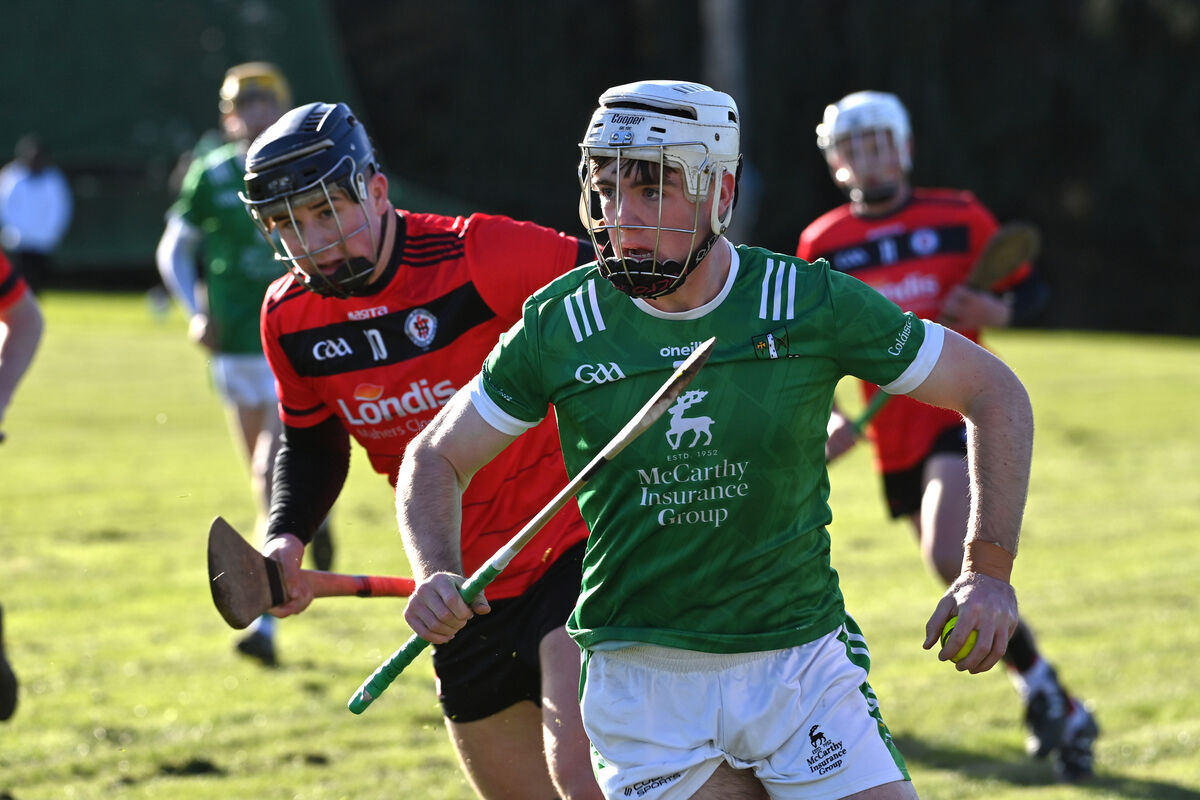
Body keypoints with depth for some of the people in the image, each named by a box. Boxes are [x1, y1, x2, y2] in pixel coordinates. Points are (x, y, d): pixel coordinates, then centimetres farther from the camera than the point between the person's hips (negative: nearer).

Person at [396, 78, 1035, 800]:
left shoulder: (812, 304, -8)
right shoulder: (559, 327, -5)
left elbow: (994, 392, 2)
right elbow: (437, 457, 8)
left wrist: (990, 570, -6)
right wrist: (437, 574, -12)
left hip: (800, 662, 0)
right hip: (640, 679, 0)